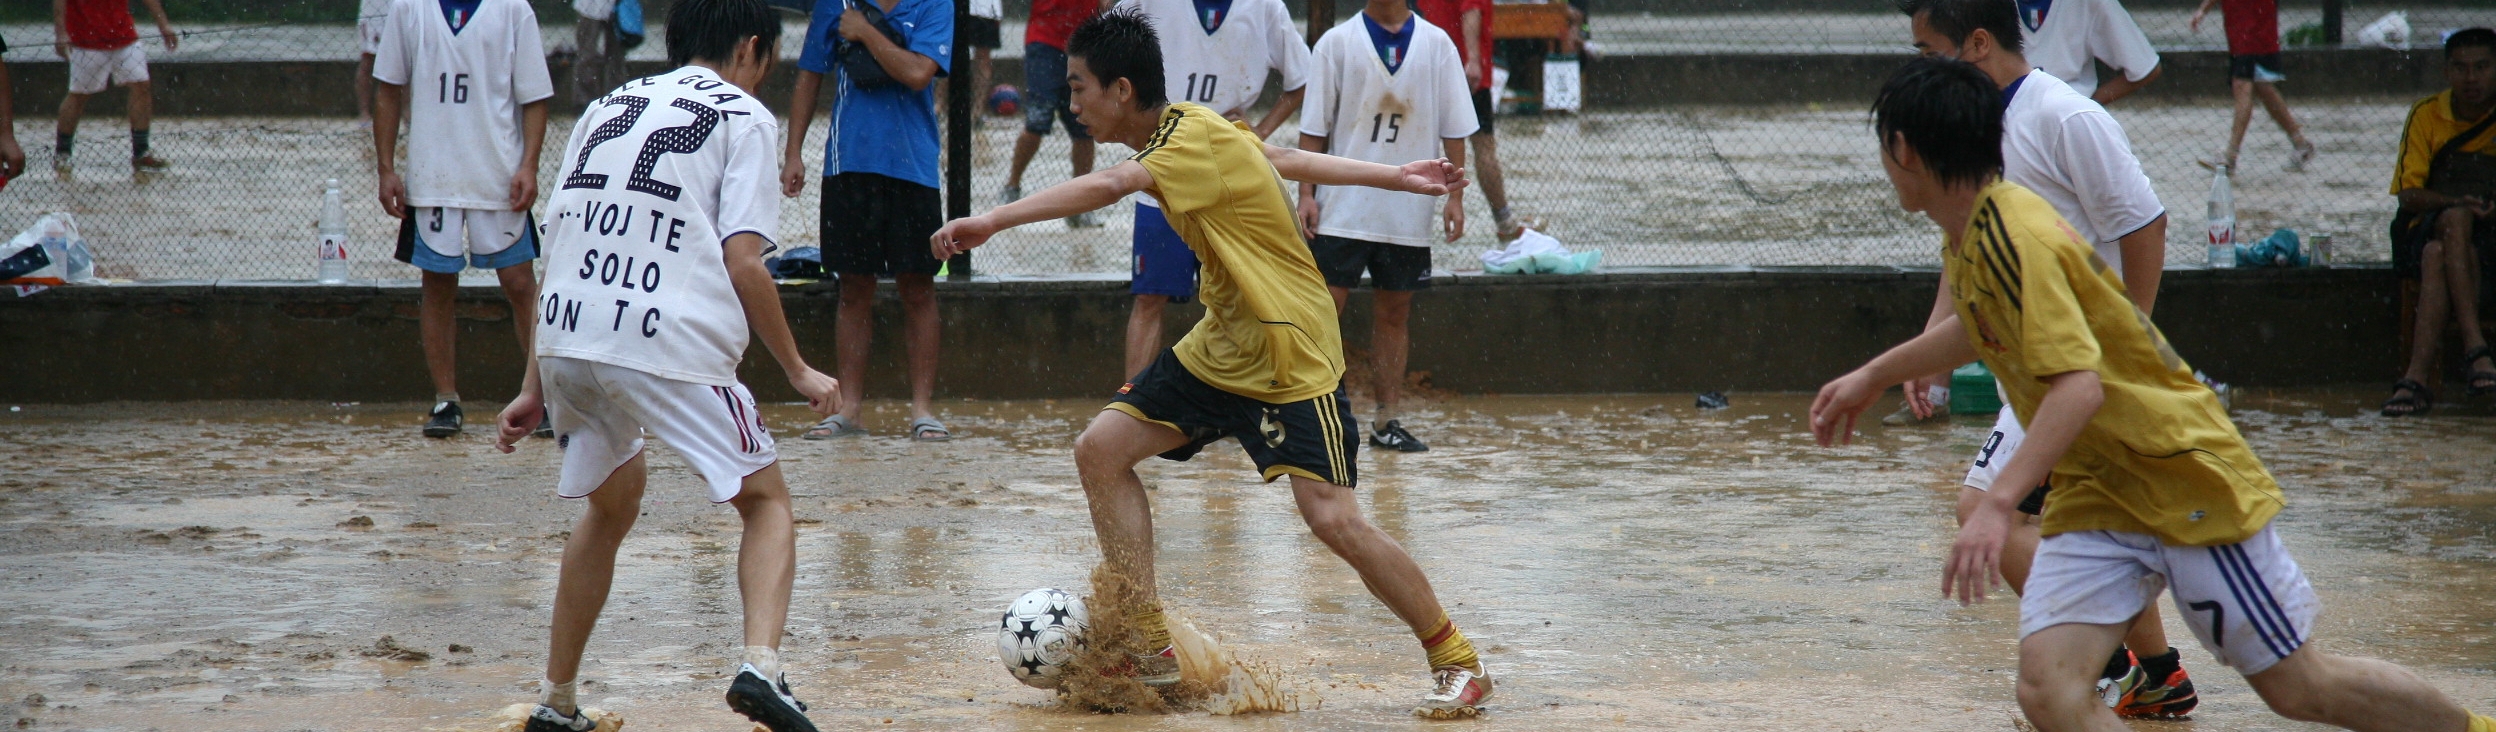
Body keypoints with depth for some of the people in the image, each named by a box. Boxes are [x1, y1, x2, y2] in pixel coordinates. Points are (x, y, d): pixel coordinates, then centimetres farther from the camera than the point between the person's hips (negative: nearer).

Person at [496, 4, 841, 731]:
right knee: (766, 500, 12)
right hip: (669, 345, -5)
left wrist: (535, 388, 22)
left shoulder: (609, 107, 23)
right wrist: (798, 371, 6)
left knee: (612, 499, 28)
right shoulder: (744, 117, 7)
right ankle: (760, 664, -13)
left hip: (565, 343, 5)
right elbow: (743, 265, -4)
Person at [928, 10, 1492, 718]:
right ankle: (1152, 652, 2)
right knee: (1101, 450, -1)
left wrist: (991, 221, -49)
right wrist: (1396, 177, 25)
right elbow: (1290, 159, 15)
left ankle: (1458, 663, 4)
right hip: (1219, 347, 10)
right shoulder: (1188, 128, 4)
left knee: (1334, 519, -15)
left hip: (1291, 357, -10)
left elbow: (1110, 185, -42)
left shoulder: (1199, 141, -24)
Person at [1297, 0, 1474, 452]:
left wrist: (1454, 196, 0)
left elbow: (1454, 128, 6)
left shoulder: (1436, 44, 5)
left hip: (1409, 212, 2)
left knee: (1395, 313, 7)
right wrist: (1306, 193, -7)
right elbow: (1314, 127, 1)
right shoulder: (1337, 42, 1)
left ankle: (1387, 421, 12)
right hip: (1342, 208, -2)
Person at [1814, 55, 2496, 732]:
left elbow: (2079, 386, -34)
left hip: (2186, 479, -8)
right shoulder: (1968, 237, 6)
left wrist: (2000, 506, -41)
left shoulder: (2017, 238, -23)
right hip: (2090, 499, 8)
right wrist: (1871, 377, 35)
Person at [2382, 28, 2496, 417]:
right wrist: (2456, 202, -22)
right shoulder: (2427, 115, 4)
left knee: (2438, 256, -34)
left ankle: (2417, 377, -42)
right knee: (2455, 220, -35)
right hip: (2429, 229, 1)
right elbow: (2408, 193, -3)